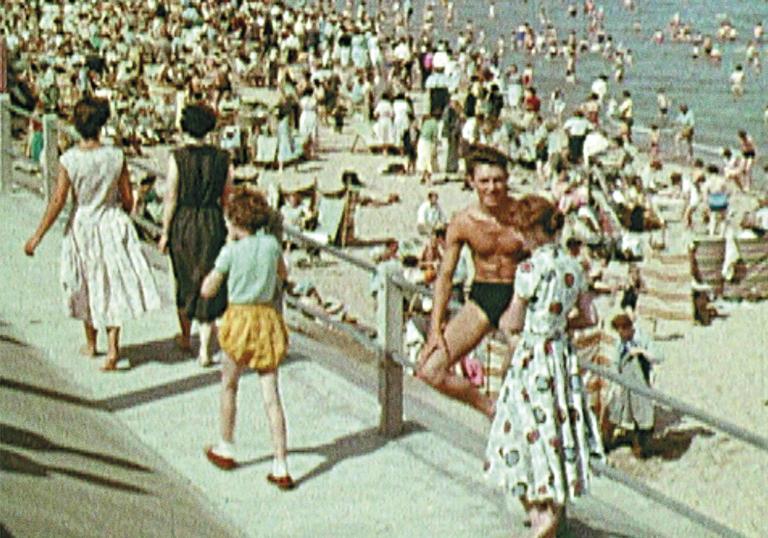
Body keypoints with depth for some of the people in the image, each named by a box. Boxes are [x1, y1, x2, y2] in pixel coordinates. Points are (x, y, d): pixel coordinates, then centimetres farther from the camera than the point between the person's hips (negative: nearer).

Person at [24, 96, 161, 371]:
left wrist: (37, 236, -5)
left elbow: (58, 201, -13)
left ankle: (91, 344, 32)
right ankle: (112, 346, -9)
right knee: (113, 285, 4)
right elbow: (128, 199, -3)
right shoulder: (116, 157, -9)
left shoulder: (69, 160, -13)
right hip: (112, 224, 0)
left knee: (86, 284, 17)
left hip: (82, 226, 0)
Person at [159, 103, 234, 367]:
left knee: (184, 281, 19)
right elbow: (227, 198, 3)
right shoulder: (222, 158, -3)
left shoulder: (178, 157, -10)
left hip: (183, 223, -1)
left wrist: (165, 232, 1)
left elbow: (171, 198, -8)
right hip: (213, 224, 1)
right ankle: (204, 348, 0)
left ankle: (185, 338, 35)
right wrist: (228, 231, 14)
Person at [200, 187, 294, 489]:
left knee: (229, 385, 20)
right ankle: (281, 467, -2)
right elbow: (283, 275, 19)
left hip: (241, 319, -3)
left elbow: (207, 291, -4)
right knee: (271, 395, 2)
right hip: (269, 318, 3)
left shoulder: (231, 251, -10)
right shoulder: (271, 244, 1)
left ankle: (226, 449, 33)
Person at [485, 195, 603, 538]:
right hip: (563, 356, 6)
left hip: (532, 359, -6)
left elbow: (513, 324, -13)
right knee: (559, 435, 14)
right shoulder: (573, 266, 2)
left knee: (530, 434, 3)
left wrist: (503, 318, 8)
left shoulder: (530, 269, -17)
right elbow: (589, 317, 7)